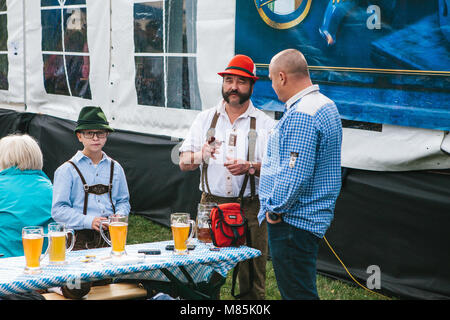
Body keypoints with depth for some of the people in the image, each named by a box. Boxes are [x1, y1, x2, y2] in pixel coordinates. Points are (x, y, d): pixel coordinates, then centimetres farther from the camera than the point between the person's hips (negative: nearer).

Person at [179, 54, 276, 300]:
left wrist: (249, 167, -20)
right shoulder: (205, 118, 11)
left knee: (252, 279, -1)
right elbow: (183, 163, 7)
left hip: (250, 208, -2)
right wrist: (200, 156, -15)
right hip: (211, 204, 2)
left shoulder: (265, 123, 5)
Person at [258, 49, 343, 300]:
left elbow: (296, 174, -26)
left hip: (293, 222, -11)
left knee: (297, 293, -5)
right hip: (315, 218, 11)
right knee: (301, 290, 18)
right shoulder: (326, 105, 13)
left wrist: (275, 209, -13)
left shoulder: (301, 115, -21)